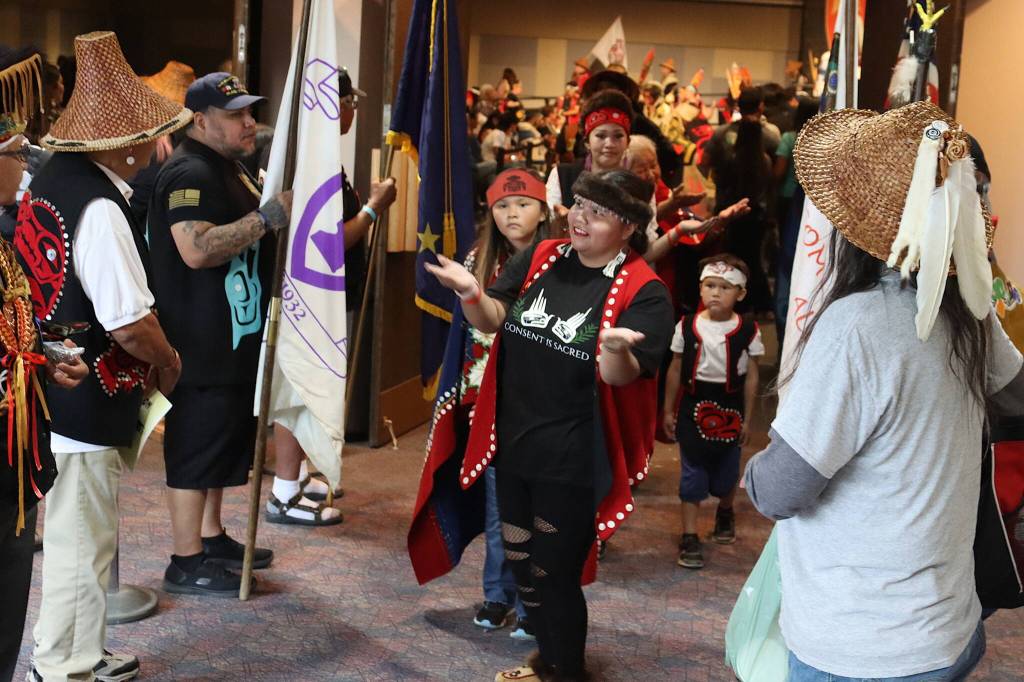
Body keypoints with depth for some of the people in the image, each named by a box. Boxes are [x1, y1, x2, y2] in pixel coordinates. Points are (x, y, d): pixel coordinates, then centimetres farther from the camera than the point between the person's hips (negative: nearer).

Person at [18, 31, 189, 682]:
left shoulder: (48, 179, 7)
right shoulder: (100, 207, -23)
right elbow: (132, 325, -24)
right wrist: (170, 362, -4)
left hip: (52, 384, 10)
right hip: (87, 402, -9)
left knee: (81, 537, 21)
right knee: (80, 544, 6)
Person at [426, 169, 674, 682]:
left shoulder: (643, 292, -13)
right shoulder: (541, 258, 2)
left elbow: (621, 376, -21)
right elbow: (493, 320, -1)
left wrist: (616, 348, -45)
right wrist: (471, 294, -24)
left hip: (573, 461, -6)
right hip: (515, 443, 6)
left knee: (553, 573, 5)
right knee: (521, 562, 20)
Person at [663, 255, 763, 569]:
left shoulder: (747, 331, -8)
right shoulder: (687, 326, -6)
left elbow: (751, 377, -1)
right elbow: (675, 370, 3)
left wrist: (747, 419, 1)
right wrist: (668, 410, 5)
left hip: (729, 410, 0)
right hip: (693, 407, 0)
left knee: (726, 472, 14)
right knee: (692, 472, 3)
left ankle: (725, 513, 45)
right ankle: (689, 537, 9)